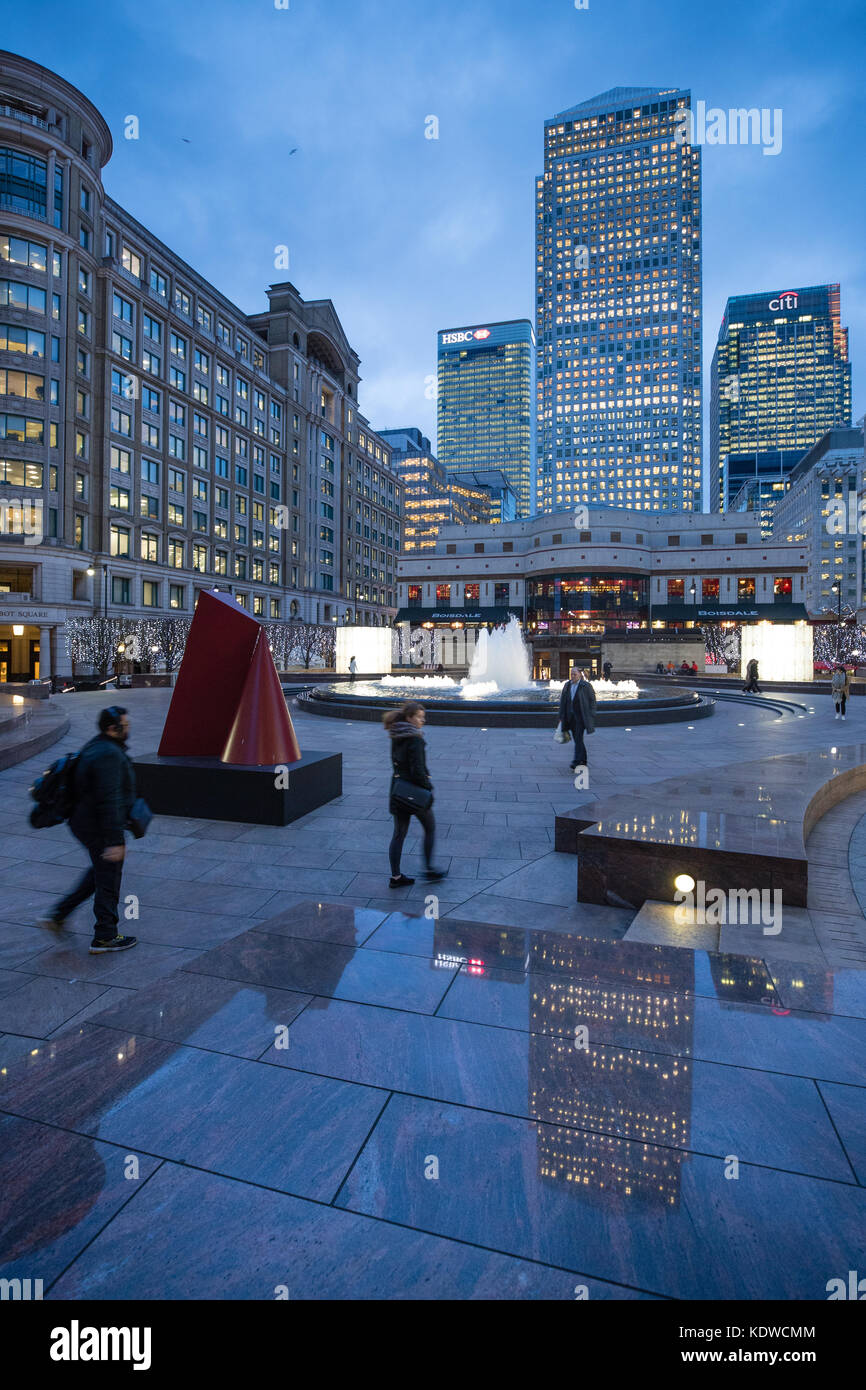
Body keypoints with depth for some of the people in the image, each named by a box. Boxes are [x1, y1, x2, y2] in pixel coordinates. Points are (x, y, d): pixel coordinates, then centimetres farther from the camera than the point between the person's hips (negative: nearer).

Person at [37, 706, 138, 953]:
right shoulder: (109, 754, -25)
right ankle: (105, 937, 19)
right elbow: (109, 801, -29)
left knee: (100, 872, 27)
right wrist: (115, 841, -28)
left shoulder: (96, 747, 8)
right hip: (99, 829, -10)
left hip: (85, 821, 10)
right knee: (108, 881, 5)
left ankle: (58, 916, 30)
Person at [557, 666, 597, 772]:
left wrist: (591, 716, -9)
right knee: (577, 739, 12)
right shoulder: (567, 685, 8)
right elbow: (562, 701, 11)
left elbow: (592, 701, -4)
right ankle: (583, 761, 24)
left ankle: (576, 763, -14)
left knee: (578, 739, -12)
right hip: (570, 717, 6)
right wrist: (561, 717, 8)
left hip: (581, 716, -6)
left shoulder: (586, 686, -6)